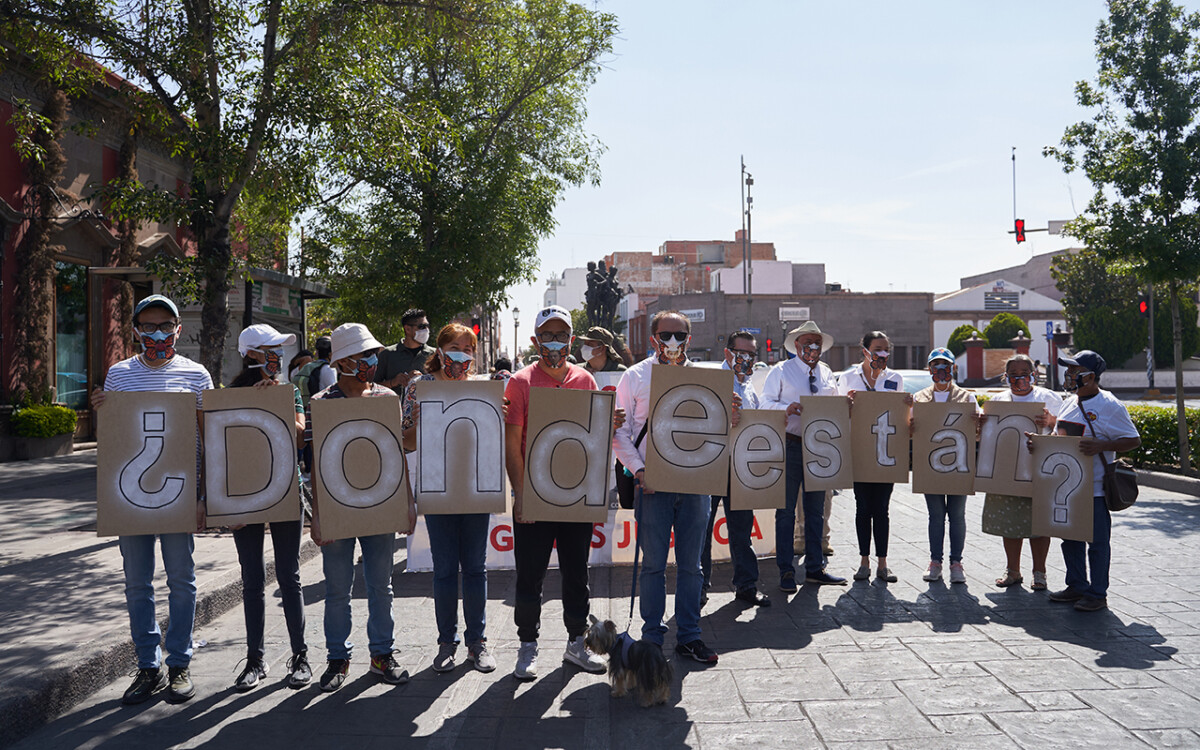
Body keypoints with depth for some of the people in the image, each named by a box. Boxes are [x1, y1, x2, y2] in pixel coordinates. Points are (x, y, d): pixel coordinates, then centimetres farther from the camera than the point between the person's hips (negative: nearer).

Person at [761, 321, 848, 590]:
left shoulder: (827, 374, 15)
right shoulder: (781, 371, 1)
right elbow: (766, 403, -3)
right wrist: (786, 408, -22)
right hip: (790, 445, -5)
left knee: (816, 510, 10)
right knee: (786, 509, -1)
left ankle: (815, 568, 19)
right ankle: (786, 571, 6)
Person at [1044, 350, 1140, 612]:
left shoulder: (1110, 406, -12)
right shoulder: (1069, 403, 11)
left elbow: (1133, 440, -11)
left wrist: (1100, 446, -25)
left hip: (1096, 488, -8)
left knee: (1097, 542, 2)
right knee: (1070, 539, 15)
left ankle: (1097, 594, 11)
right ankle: (1077, 586, 28)